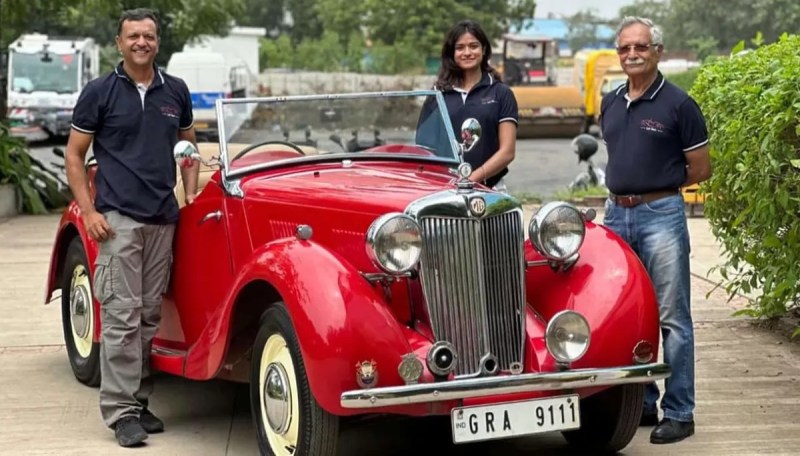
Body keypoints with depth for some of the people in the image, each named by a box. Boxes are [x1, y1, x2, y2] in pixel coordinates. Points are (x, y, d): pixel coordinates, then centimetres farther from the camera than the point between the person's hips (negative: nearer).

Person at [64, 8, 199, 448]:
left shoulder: (176, 91, 11)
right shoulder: (100, 91, -1)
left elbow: (188, 145, 24)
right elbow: (74, 154, 2)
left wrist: (191, 197, 11)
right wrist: (88, 211, -8)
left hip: (163, 218, 4)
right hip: (118, 218, -4)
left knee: (150, 315, 8)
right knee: (122, 316, -7)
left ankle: (139, 401, 17)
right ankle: (121, 411, -4)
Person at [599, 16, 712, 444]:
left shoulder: (678, 104, -6)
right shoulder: (610, 103, 11)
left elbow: (700, 168, -3)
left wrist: (657, 186, 4)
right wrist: (625, 187, 10)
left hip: (660, 216, -6)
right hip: (616, 215, 6)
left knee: (671, 318, -2)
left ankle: (679, 413, 3)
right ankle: (640, 403, 23)